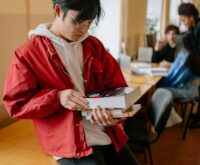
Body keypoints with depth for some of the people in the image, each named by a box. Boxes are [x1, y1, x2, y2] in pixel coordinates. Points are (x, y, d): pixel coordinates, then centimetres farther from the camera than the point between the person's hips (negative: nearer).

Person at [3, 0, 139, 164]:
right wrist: (57, 98, -21)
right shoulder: (28, 54, -6)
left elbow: (117, 86, 7)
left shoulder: (95, 45, 8)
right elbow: (16, 103, -5)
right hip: (69, 141, -5)